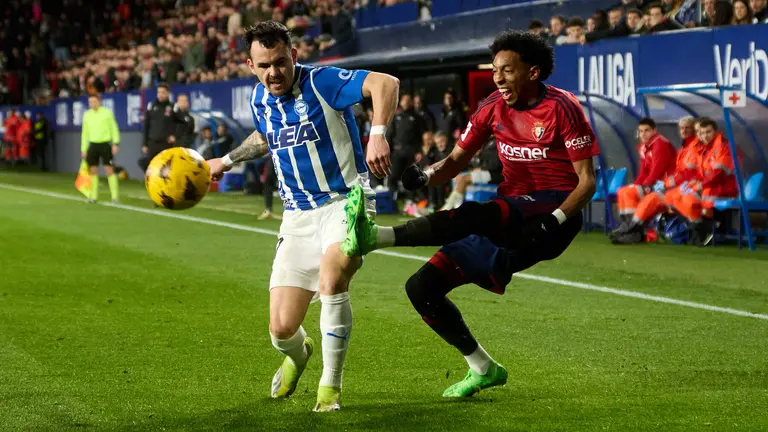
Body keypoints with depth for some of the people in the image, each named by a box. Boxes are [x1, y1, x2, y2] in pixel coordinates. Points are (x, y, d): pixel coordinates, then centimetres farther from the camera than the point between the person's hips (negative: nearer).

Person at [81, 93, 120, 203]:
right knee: (93, 170, 6)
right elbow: (85, 133, 13)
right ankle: (94, 196, 13)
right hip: (93, 145, 4)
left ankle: (114, 196, -6)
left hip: (105, 144, -4)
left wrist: (115, 144, -9)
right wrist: (83, 149, 10)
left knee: (109, 169, -7)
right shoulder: (87, 115, 8)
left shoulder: (107, 113, -2)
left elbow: (114, 128, 0)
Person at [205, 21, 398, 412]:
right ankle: (297, 353, 39)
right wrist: (226, 161, 35)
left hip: (344, 201, -5)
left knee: (331, 279, -34)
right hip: (298, 216, 5)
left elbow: (385, 83, -27)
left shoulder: (321, 82, -14)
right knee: (281, 329, -3)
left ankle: (330, 387, -14)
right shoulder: (259, 100, 6)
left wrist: (377, 135, -39)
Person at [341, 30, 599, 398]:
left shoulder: (562, 108, -8)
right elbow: (456, 161, 11)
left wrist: (554, 220, -24)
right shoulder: (495, 108, 8)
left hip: (554, 214, -7)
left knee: (472, 216, -38)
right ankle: (483, 369, 9)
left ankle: (374, 237, -47)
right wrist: (426, 176, -11)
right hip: (508, 221, 7)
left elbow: (587, 181, -9)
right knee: (422, 286, -4)